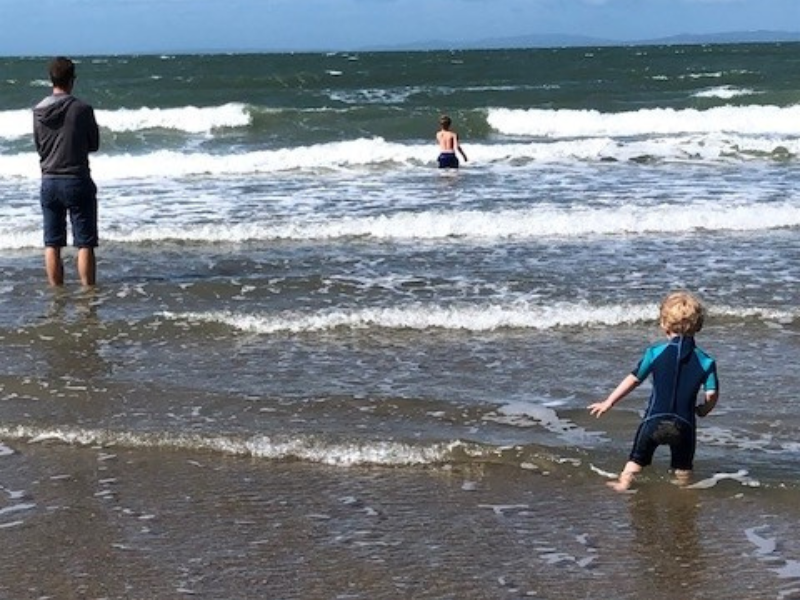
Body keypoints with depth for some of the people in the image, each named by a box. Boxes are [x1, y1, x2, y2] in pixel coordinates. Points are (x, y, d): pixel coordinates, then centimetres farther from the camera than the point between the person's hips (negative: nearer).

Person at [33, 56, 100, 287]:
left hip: (49, 181, 4)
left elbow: (38, 145, 11)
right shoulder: (82, 109, -11)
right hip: (77, 180, -4)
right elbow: (94, 145, 0)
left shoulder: (38, 111, 0)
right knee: (85, 244, 2)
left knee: (52, 244, 9)